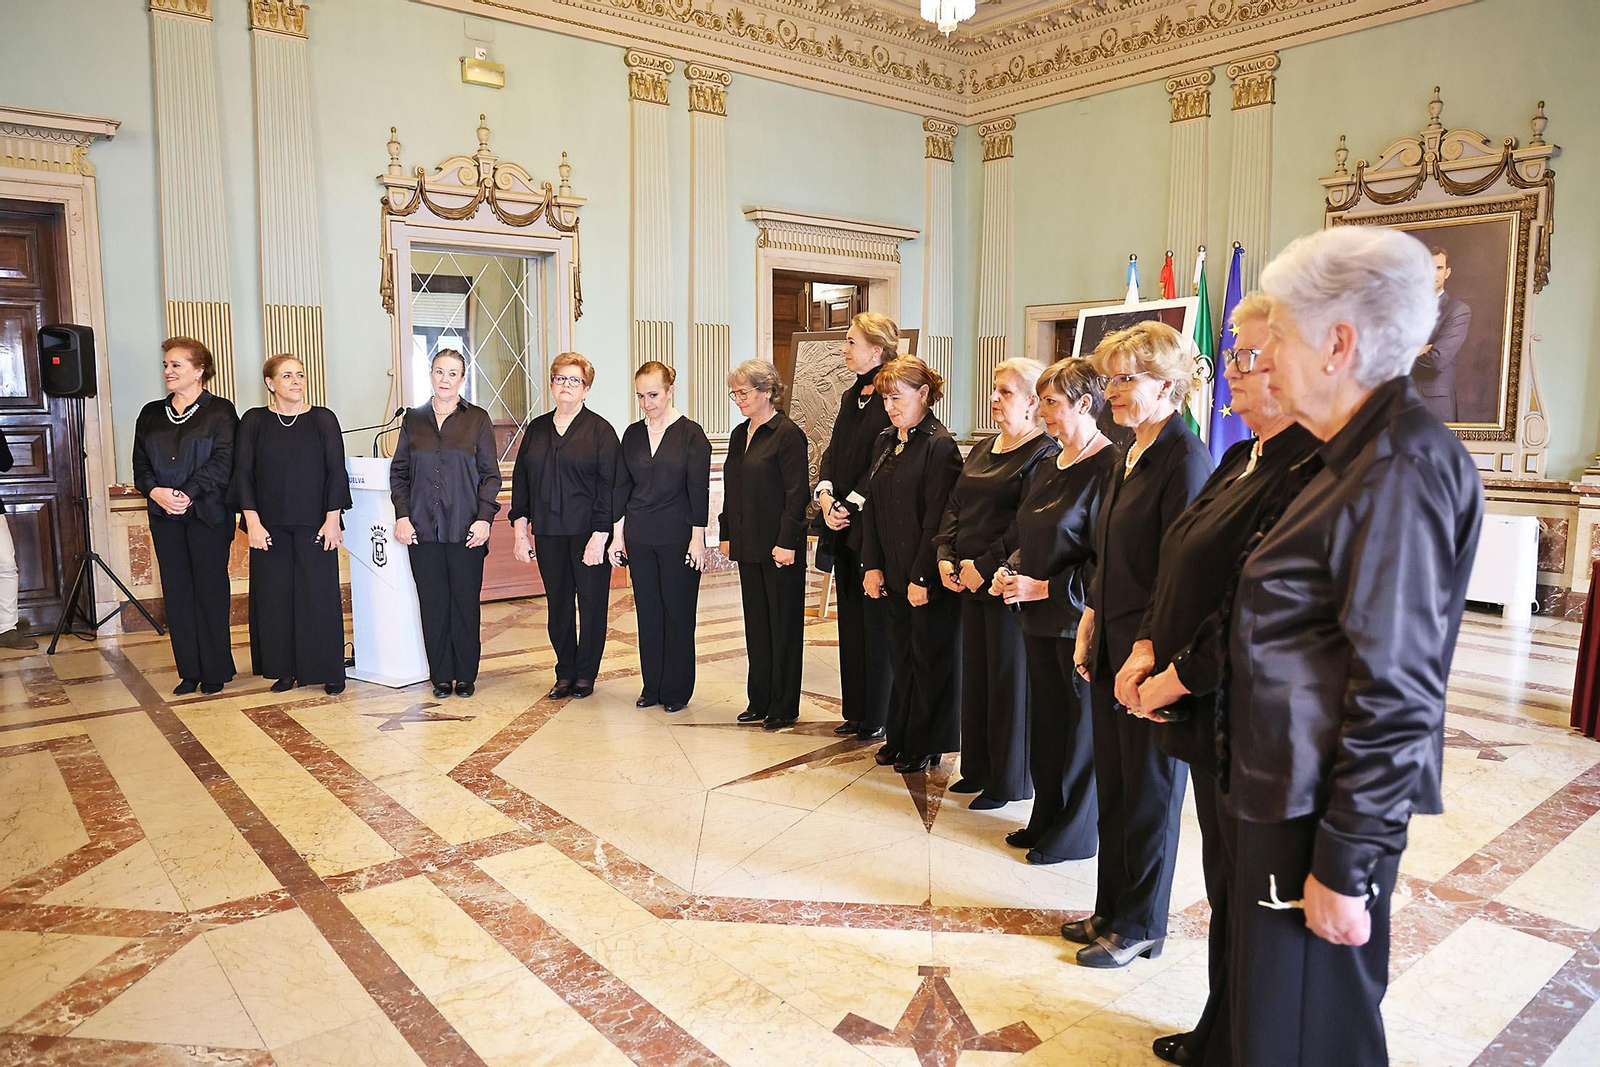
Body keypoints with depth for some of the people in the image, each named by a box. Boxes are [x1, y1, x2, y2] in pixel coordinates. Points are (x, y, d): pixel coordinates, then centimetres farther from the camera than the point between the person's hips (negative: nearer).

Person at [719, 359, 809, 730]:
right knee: (756, 623, 12)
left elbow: (797, 492, -15)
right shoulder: (739, 434, 13)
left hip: (779, 547, -8)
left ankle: (784, 707, 12)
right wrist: (726, 533, 13)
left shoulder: (787, 434, -11)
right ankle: (759, 701, 22)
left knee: (783, 625, 2)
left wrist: (786, 542, -18)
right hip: (748, 545, 8)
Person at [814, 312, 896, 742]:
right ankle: (856, 711, 24)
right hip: (845, 528, 8)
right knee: (850, 619, 13)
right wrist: (826, 495, -4)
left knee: (874, 621, 0)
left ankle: (878, 717, 13)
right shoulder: (851, 397, 15)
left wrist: (850, 506, -15)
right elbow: (833, 452, 12)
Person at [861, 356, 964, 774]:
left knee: (930, 657, 6)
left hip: (929, 576, -7)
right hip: (893, 575, 7)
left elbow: (937, 519, -17)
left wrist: (922, 577, -18)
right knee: (900, 656, 16)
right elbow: (873, 509, 11)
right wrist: (872, 566, 4)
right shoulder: (885, 442, 11)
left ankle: (926, 746, 19)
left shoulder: (940, 445, -13)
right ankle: (900, 737, 29)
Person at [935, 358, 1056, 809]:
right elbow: (955, 505, 13)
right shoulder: (982, 449, 15)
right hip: (967, 581, 8)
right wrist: (946, 557, -1)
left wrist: (984, 567, -18)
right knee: (975, 672, 14)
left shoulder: (1044, 454, -11)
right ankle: (978, 769, 28)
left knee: (1008, 677, 2)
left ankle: (1008, 781, 16)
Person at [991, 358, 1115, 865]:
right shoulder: (1046, 468, 12)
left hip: (1081, 621, -8)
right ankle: (1047, 819, 30)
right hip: (1040, 618, 8)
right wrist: (1011, 572, 2)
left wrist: (1047, 588, -17)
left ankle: (1076, 834, 20)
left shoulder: (1110, 468, -15)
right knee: (1045, 721, 16)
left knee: (1082, 727, 5)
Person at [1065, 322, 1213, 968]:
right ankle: (1111, 909, 33)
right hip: (1111, 649, 9)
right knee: (1112, 785, 17)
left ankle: (1139, 927, 24)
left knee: (1149, 792, 7)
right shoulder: (1130, 456, 12)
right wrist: (1090, 624, 10)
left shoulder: (1185, 459, -16)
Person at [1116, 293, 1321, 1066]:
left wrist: (1177, 678, -15)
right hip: (1208, 711, 9)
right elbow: (1179, 567, 14)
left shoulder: (1306, 472, -20)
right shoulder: (1239, 461, 11)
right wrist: (1147, 647, 1)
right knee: (1224, 879, 20)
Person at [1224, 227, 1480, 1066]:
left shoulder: (1403, 470, -21)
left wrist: (1346, 866, -18)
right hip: (1289, 791, 9)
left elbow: (1395, 695, -22)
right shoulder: (1363, 453, 10)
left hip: (1331, 808, -9)